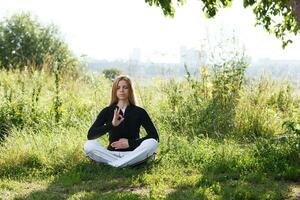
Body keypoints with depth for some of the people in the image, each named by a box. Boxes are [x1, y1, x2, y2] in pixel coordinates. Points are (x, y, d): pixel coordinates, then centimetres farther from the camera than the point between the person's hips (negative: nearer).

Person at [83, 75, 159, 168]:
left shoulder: (139, 112, 3)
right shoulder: (107, 111, 4)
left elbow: (154, 136, -3)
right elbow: (90, 135, -8)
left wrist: (130, 143, -13)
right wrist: (111, 124, -23)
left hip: (132, 153, 0)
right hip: (111, 154, 0)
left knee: (152, 143, -28)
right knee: (88, 145, -26)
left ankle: (113, 165, -28)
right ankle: (127, 164, -28)